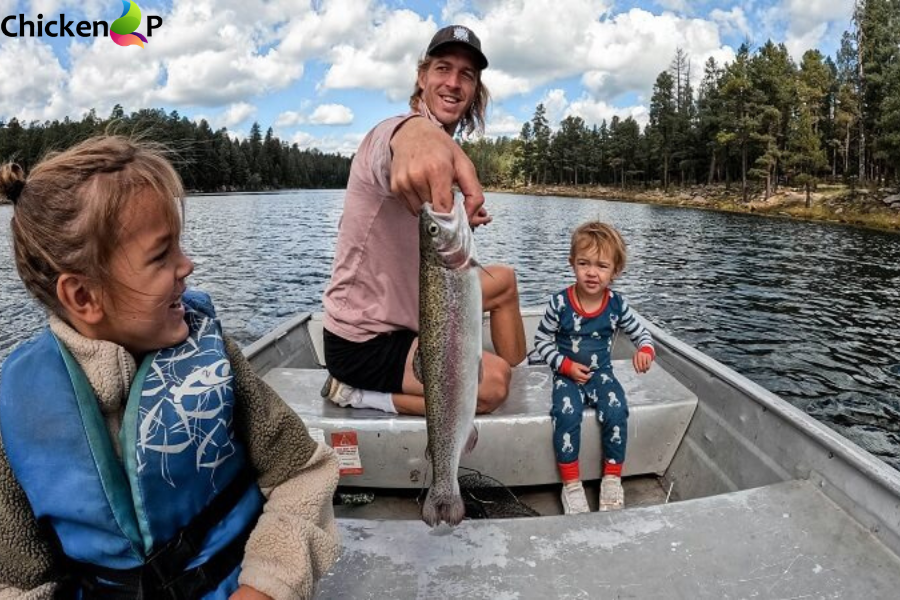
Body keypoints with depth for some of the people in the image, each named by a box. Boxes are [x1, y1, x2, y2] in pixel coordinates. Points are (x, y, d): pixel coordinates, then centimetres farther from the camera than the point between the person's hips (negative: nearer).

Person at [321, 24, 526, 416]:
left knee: (504, 279, 14)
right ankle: (357, 394, -6)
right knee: (492, 381, -19)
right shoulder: (389, 134, -22)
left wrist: (461, 224, -1)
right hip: (362, 341, -9)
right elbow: (408, 133, -50)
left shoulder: (441, 155, 9)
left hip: (410, 310, 9)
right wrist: (421, 141, -73)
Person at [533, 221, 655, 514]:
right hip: (567, 375, -2)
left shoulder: (616, 304, -5)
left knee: (616, 411, -25)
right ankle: (571, 484, -13)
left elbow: (640, 332, 8)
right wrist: (566, 365, -14)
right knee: (567, 413, -29)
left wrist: (645, 350, -15)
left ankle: (612, 479, -4)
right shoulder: (559, 303, -13)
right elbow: (541, 340, -3)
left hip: (601, 373, 2)